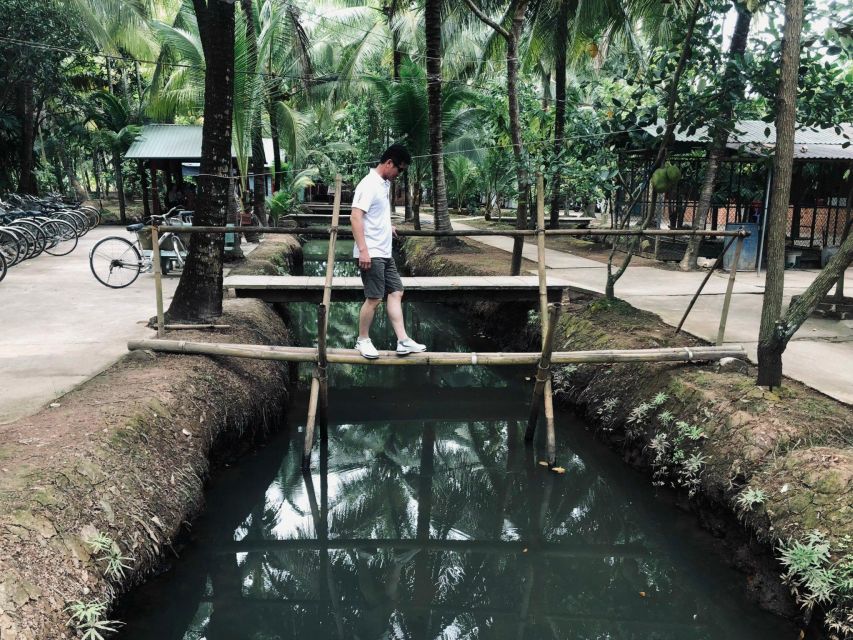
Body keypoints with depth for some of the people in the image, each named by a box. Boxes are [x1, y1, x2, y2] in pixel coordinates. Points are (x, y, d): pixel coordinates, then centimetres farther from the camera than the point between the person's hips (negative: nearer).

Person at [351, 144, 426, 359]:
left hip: (384, 253, 10)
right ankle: (363, 341, 11)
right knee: (374, 298, -5)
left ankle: (403, 341, 8)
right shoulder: (369, 184, -15)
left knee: (396, 292, 7)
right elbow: (355, 217, -22)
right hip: (371, 254, -10)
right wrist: (363, 250, -27)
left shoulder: (385, 184, 14)